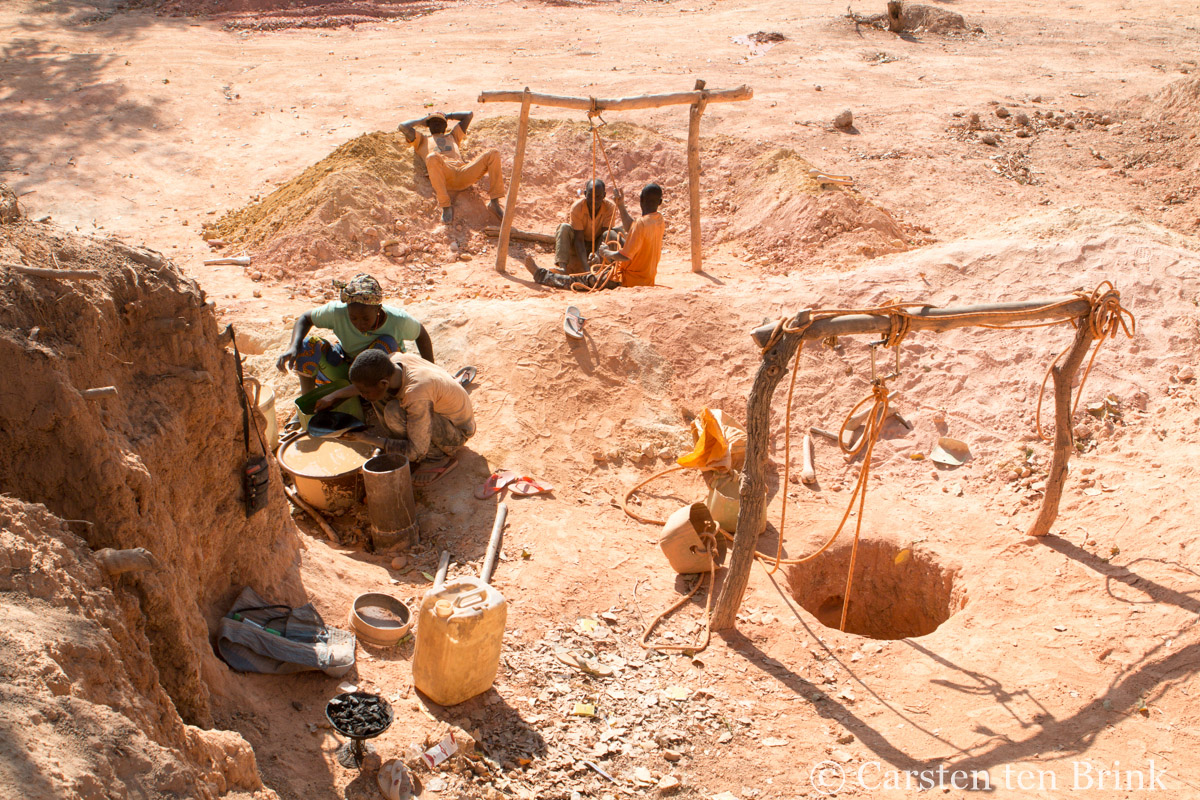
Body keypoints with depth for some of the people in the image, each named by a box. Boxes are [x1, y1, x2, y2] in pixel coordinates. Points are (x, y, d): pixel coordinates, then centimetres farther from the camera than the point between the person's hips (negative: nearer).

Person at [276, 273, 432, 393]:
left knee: (385, 343, -35)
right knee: (307, 345, -24)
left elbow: (422, 334, -9)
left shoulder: (398, 320, -29)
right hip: (345, 368, 2)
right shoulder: (337, 311, -27)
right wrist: (293, 347, -29)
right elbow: (305, 318, -10)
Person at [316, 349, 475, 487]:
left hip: (456, 431, -8)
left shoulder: (416, 396, -38)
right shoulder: (395, 360, -16)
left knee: (394, 411, -28)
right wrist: (334, 396, 5)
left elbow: (416, 452, -30)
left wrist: (370, 439, -25)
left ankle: (438, 457, -11)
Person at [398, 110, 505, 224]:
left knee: (493, 153, -17)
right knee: (432, 157, -40)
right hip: (444, 175, -3)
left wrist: (448, 116, 47)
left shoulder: (452, 136, 43)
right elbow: (403, 126, 18)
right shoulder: (422, 139, 34)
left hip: (463, 173, 3)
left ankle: (494, 202, -20)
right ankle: (445, 206, -31)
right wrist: (421, 120, 33)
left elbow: (469, 114, 44)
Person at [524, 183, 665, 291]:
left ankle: (542, 276, 13)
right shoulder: (659, 220, 5)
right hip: (648, 279, 8)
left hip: (630, 279, -8)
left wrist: (605, 252, -8)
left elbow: (625, 256, -25)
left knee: (586, 279, 3)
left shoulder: (641, 223, -23)